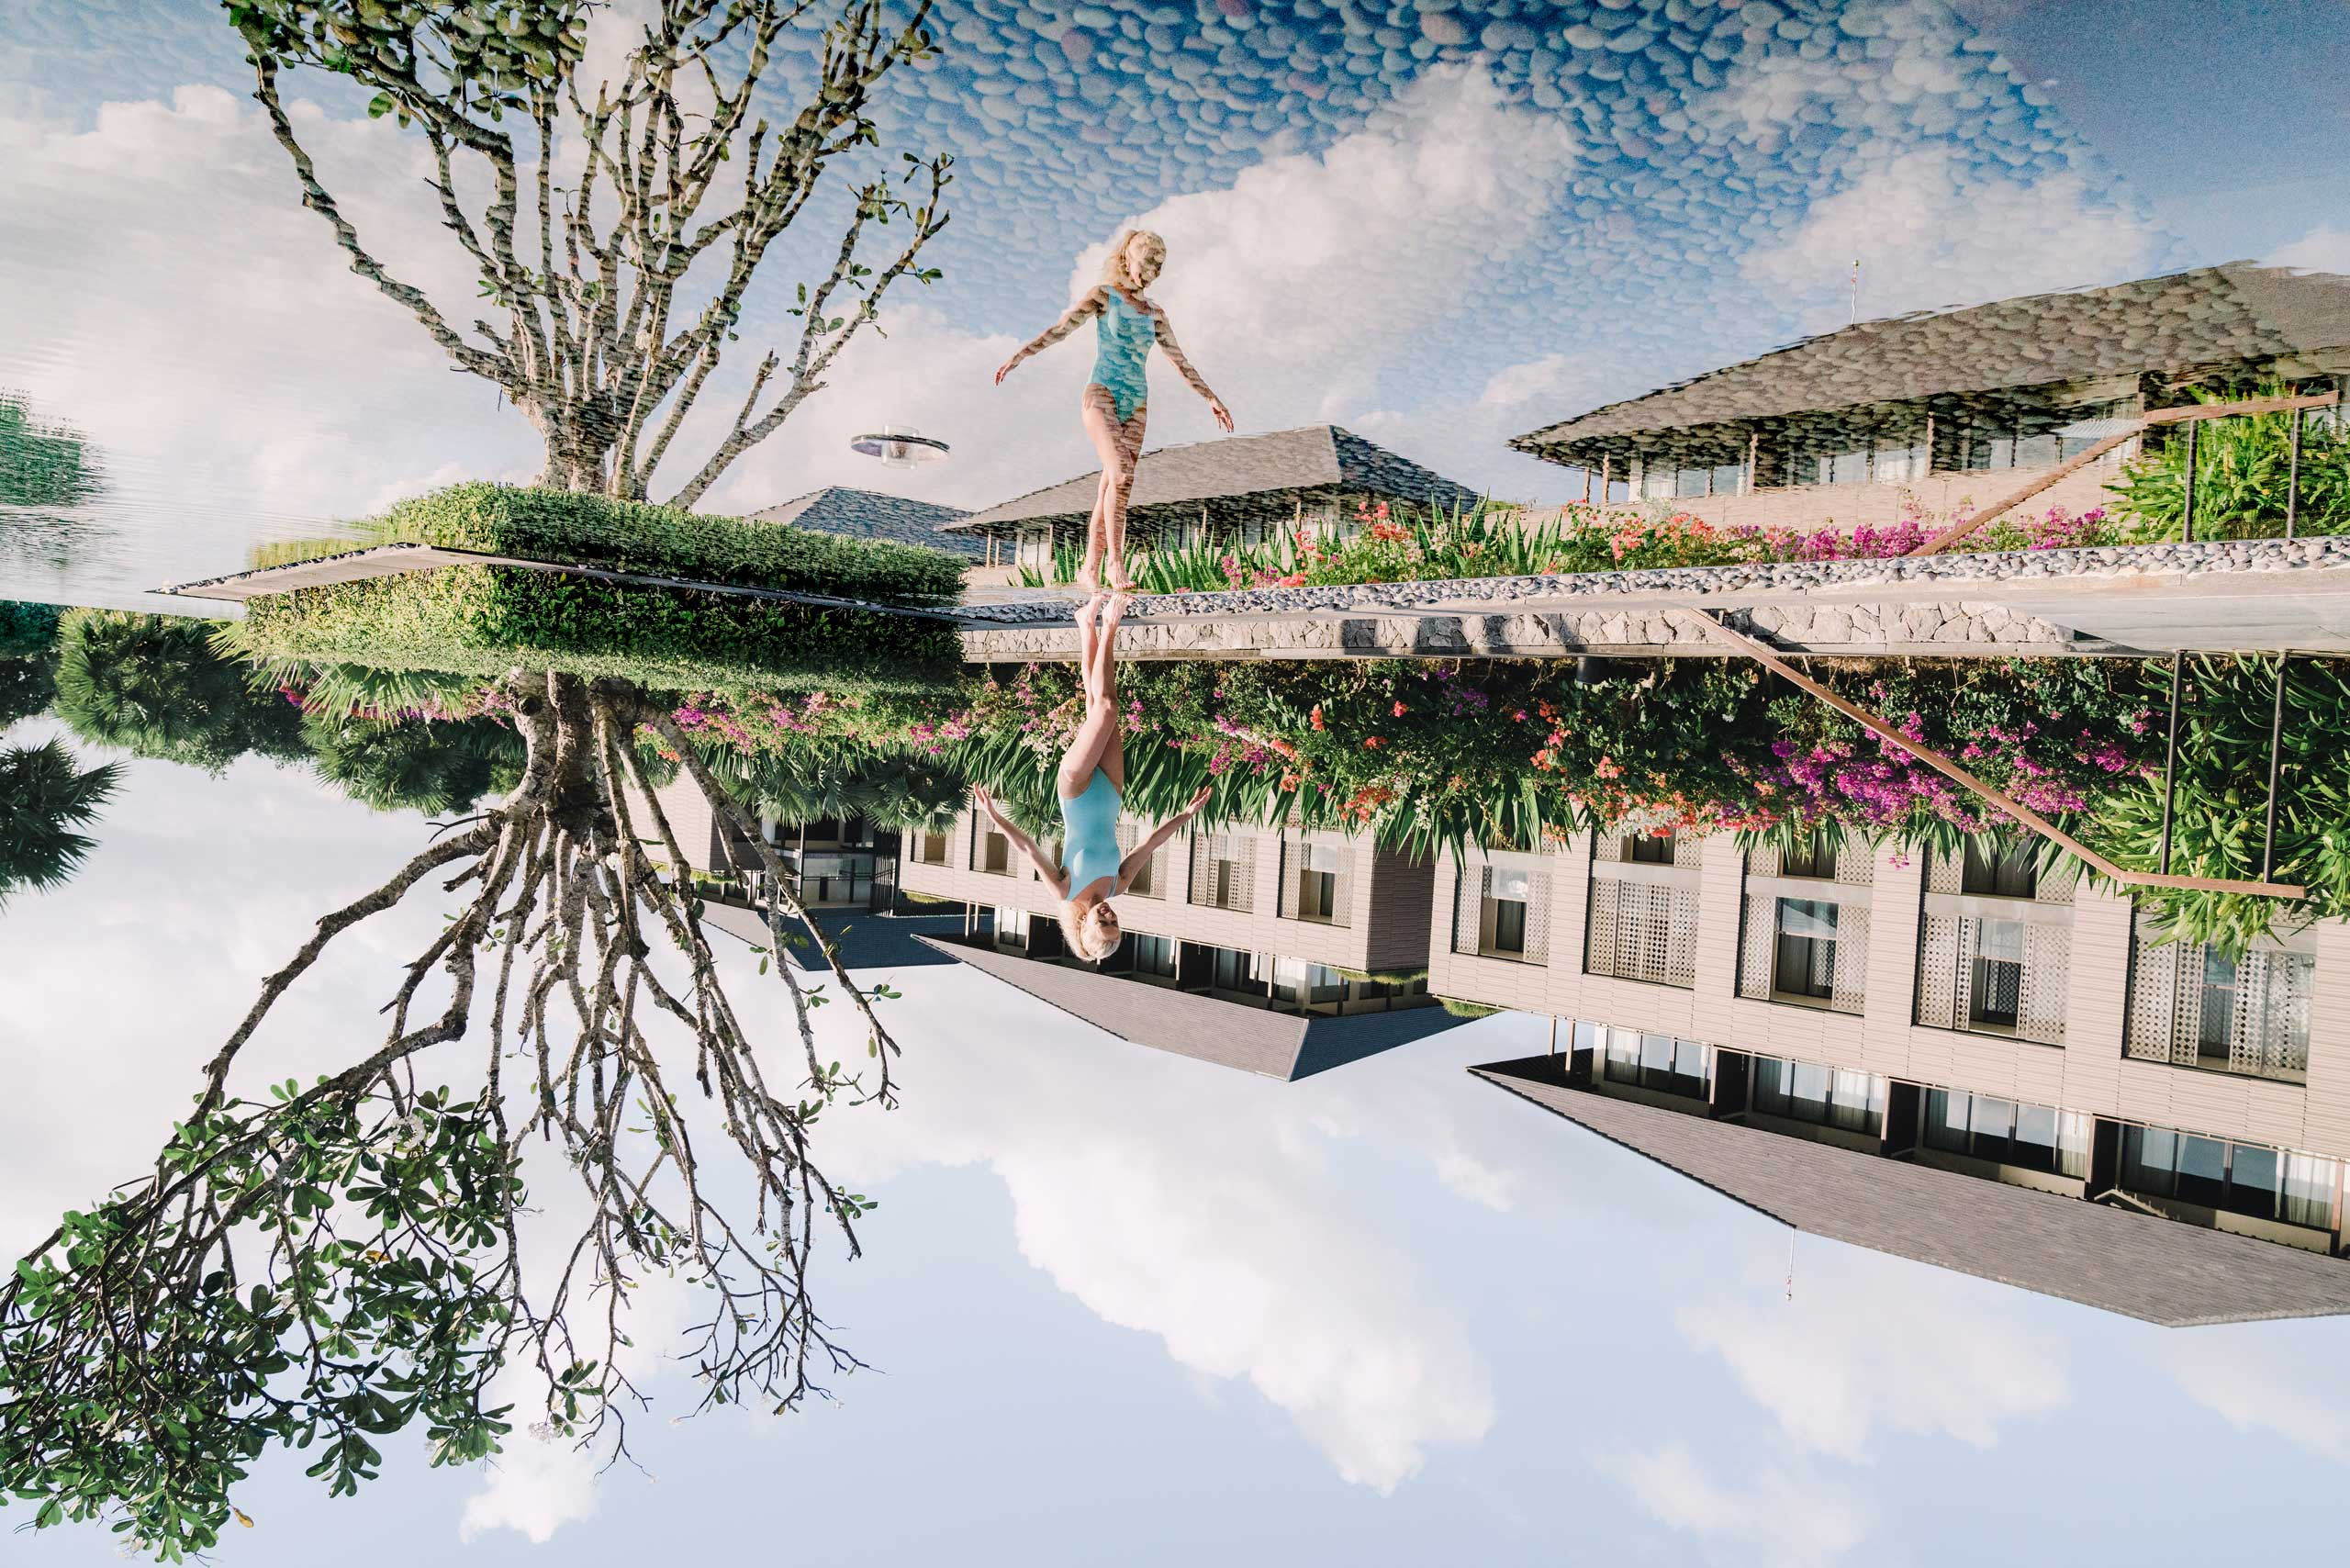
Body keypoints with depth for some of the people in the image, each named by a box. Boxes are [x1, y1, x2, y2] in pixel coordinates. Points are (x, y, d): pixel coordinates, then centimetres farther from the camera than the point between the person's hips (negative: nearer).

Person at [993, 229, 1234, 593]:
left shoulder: (1155, 313, 18)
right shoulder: (1103, 296, 4)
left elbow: (1180, 361, 23)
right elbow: (1059, 329, -7)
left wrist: (1211, 398, 19)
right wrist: (1019, 355, -20)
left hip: (1137, 404, 5)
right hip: (1102, 395, -5)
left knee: (1111, 486, -2)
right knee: (1120, 476, -23)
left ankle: (1089, 570, 0)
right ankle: (1117, 565, -23)